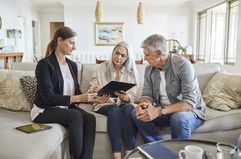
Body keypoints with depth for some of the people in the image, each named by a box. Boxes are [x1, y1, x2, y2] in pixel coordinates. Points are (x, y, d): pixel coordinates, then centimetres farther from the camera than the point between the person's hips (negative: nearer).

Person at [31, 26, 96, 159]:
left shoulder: (72, 65, 8)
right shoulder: (45, 64, -13)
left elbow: (77, 92, 8)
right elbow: (48, 97, -21)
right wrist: (76, 98, -25)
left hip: (66, 108, 6)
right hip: (44, 111, -6)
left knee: (90, 118, -23)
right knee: (76, 116, -31)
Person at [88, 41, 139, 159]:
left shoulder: (132, 72, 5)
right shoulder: (101, 68, 2)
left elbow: (132, 96, 0)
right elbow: (92, 89, -1)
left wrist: (124, 97, -25)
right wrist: (93, 91, -26)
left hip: (124, 104, 1)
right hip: (105, 104, -1)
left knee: (128, 109, -32)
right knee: (115, 109, -33)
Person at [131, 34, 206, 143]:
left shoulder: (183, 65, -20)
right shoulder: (149, 69, 0)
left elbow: (190, 103, -26)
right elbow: (147, 95, 3)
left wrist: (160, 111, -36)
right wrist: (144, 103, -23)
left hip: (190, 111, -5)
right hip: (163, 112, 5)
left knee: (179, 118, -37)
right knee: (136, 113, -16)